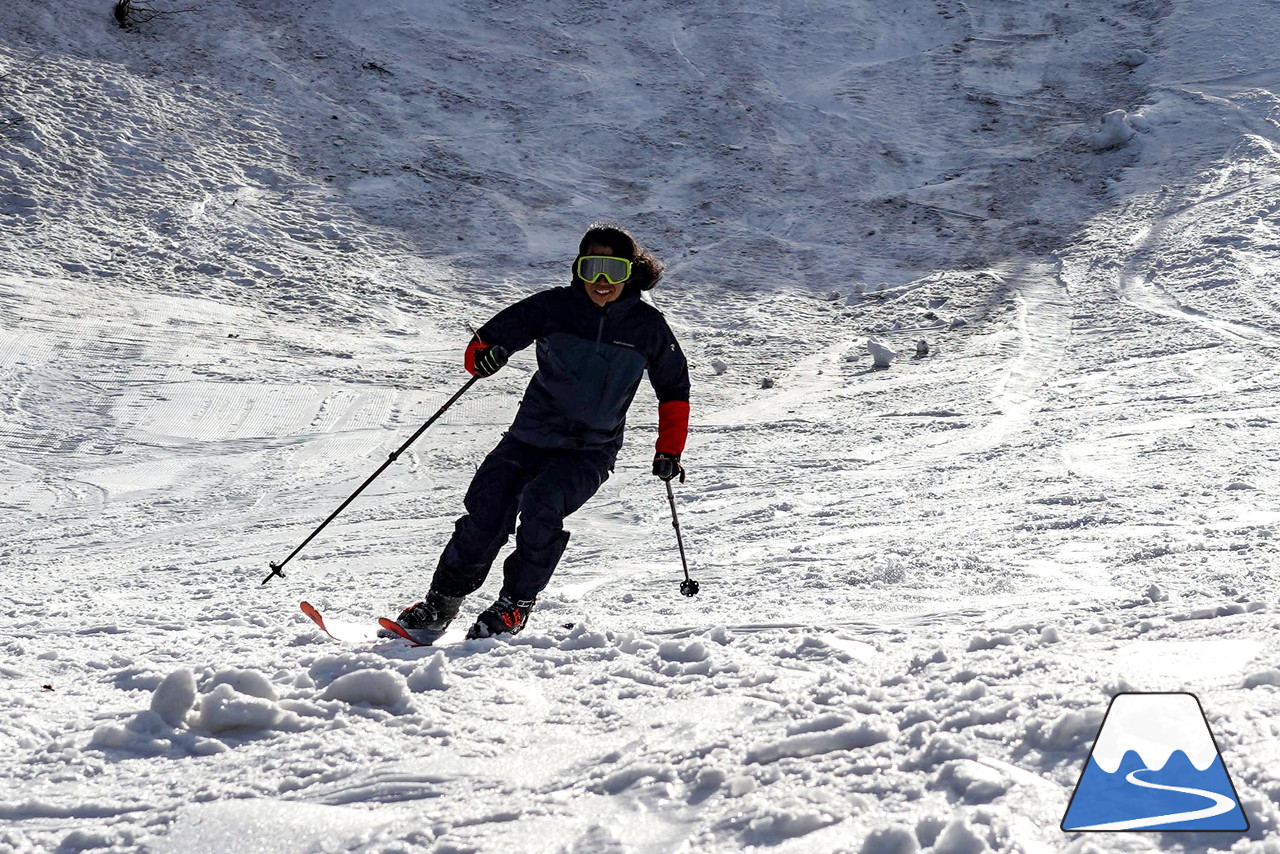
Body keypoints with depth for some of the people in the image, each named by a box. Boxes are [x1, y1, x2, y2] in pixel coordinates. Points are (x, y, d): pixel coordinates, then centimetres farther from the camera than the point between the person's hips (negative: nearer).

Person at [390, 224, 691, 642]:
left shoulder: (647, 326, -2)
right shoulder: (553, 306, -4)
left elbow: (674, 391, 12)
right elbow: (483, 343, -1)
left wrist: (669, 451, 6)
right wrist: (483, 356, -24)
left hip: (591, 451, -2)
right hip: (531, 436, 2)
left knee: (540, 503, -27)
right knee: (485, 515, -12)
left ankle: (516, 604, -13)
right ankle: (439, 606, 4)